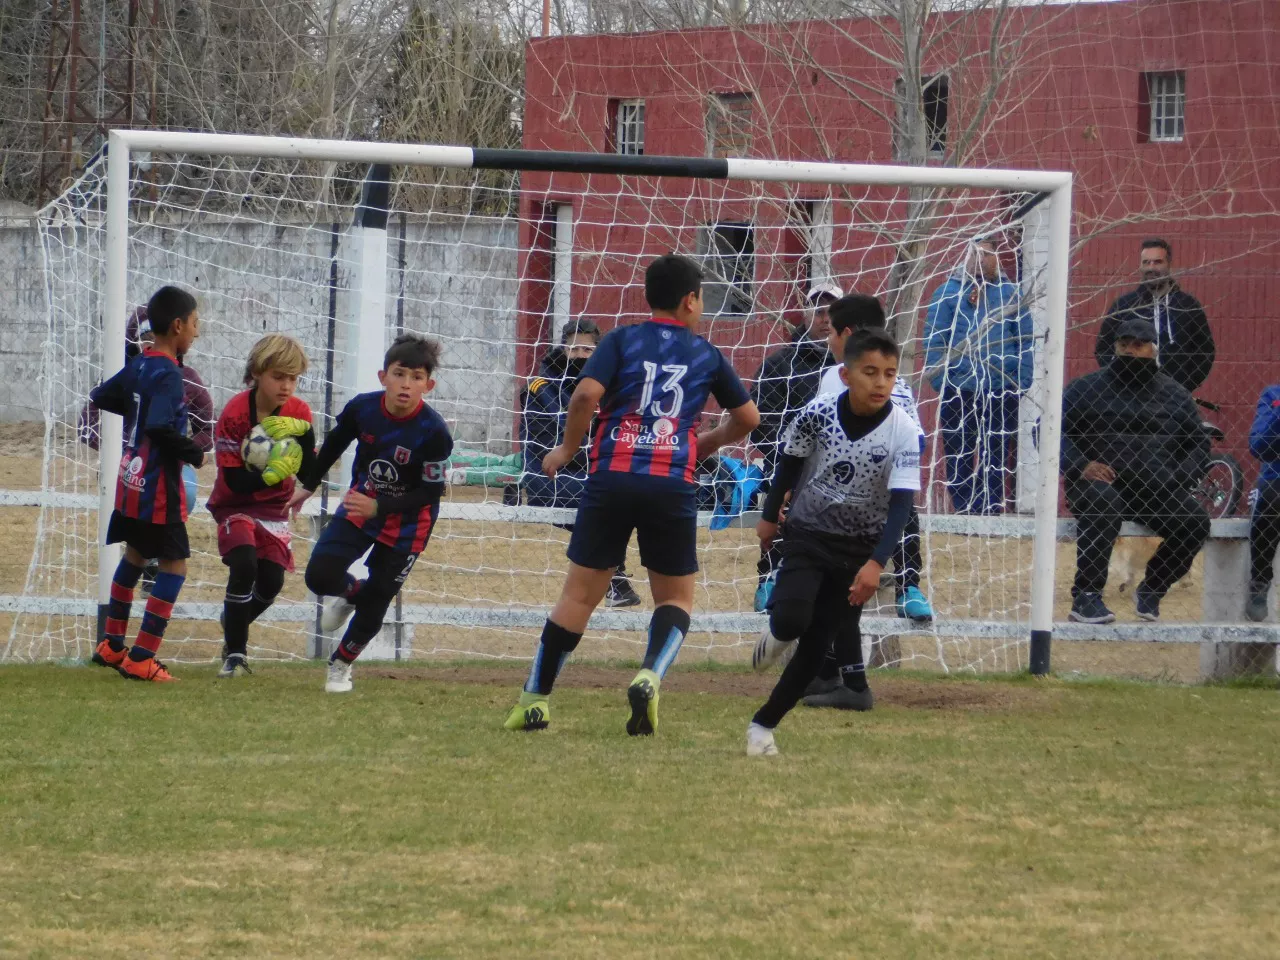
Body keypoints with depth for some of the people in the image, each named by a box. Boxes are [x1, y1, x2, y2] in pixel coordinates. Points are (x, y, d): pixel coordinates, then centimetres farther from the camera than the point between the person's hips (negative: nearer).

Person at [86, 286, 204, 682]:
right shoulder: (168, 374, -20)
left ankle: (111, 645, 33)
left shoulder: (138, 366, 6)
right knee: (174, 565, -2)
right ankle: (141, 658, -4)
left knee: (135, 554, 24)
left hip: (131, 483, 9)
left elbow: (101, 398, 19)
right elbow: (161, 429, -32)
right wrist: (195, 454, -17)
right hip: (158, 488, -9)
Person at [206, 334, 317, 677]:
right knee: (244, 565, -26)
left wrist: (297, 433, -29)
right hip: (235, 506, -4)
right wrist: (272, 474, -37)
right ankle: (234, 652, -14)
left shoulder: (298, 413, -8)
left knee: (271, 582, -5)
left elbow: (311, 472, -13)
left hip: (274, 507, 4)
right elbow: (235, 481, -20)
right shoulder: (234, 413, -20)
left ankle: (234, 623, 29)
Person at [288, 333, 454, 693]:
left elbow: (430, 493, -22)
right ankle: (350, 592, 24)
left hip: (407, 522, -3)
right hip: (360, 503, 3)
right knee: (320, 575, -12)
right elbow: (334, 444, 5)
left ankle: (341, 664, 27)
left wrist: (378, 507, -32)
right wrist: (307, 486, 17)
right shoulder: (362, 408, -17)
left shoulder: (434, 433, -28)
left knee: (375, 602, 3)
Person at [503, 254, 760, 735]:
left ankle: (535, 699, 8)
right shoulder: (706, 355, 12)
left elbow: (587, 393, -9)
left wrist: (567, 448, 5)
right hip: (674, 487, 0)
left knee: (579, 593, 8)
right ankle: (650, 676, -15)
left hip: (612, 478, 0)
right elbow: (747, 417, 19)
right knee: (676, 598, 12)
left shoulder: (621, 340, 8)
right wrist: (709, 442, 37)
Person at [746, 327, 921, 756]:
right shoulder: (818, 413, -16)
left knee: (818, 640, 0)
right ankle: (778, 634, 17)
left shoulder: (903, 431, -19)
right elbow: (790, 463, 3)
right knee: (792, 618, -21)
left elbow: (902, 503, -21)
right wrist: (770, 515, 13)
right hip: (808, 532, 0)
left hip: (861, 545, 0)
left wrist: (876, 563, -31)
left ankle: (764, 724, 11)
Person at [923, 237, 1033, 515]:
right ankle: (964, 513, 12)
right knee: (958, 459, 5)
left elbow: (1025, 341, 7)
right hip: (958, 392, -1)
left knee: (995, 461, 6)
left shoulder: (1011, 294, 6)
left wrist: (1021, 382, -2)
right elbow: (934, 342, -1)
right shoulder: (947, 293, 1)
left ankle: (991, 511, 11)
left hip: (1002, 393, 1)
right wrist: (940, 381, -9)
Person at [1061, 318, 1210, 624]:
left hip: (1157, 491, 3)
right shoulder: (1084, 388, 9)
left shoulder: (1175, 395, 16)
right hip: (1098, 482, -3)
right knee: (1103, 505, -39)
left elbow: (1199, 445, 19)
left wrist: (1179, 480, -2)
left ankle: (1152, 589, 3)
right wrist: (1080, 466, -15)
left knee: (1195, 521, -22)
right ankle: (1085, 596, -31)